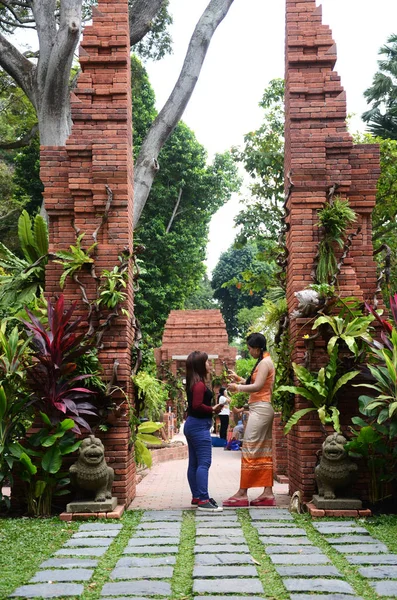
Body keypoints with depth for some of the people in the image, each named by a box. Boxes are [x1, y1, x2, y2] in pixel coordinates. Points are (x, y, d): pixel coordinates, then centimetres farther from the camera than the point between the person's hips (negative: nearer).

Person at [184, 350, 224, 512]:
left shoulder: (194, 383, 13)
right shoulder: (199, 384, -17)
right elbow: (197, 405, -25)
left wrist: (212, 409, 7)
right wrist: (213, 409, -13)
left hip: (192, 425, 10)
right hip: (199, 426, -10)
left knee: (194, 463, 13)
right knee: (204, 463, -11)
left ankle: (196, 497, 20)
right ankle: (203, 501, -13)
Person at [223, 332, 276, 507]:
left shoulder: (264, 363, -12)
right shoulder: (266, 362, 18)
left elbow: (257, 386, -22)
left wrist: (237, 387, -16)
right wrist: (239, 379, 18)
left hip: (260, 408, -11)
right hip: (263, 409, 11)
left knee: (249, 451, -9)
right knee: (263, 452, 8)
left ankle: (242, 493, -8)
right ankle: (268, 493, 8)